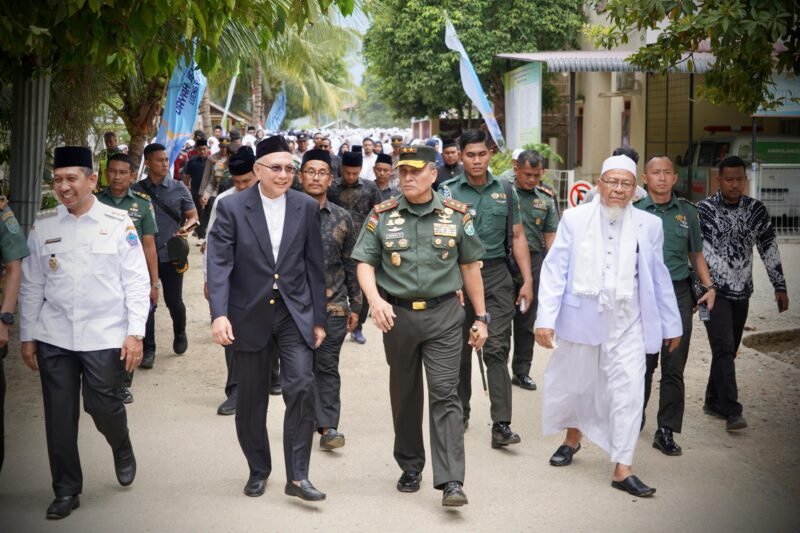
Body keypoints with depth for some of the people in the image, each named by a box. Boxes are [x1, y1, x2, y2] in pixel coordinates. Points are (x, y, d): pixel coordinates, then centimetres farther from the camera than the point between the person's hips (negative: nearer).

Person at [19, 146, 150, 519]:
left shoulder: (118, 223, -4)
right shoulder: (42, 225, 3)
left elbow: (136, 281, -4)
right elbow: (31, 285, 8)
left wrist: (135, 333, -9)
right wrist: (27, 335, 7)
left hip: (105, 335, -2)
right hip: (54, 337, 3)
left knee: (102, 405, 1)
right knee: (59, 414, 5)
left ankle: (122, 449, 35)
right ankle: (66, 490, 20)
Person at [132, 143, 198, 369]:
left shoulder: (178, 189, 1)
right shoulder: (136, 190, 1)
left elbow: (193, 216, 6)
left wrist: (185, 228, -16)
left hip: (171, 254, 0)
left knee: (174, 301, 6)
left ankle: (180, 334, 35)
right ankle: (148, 350, 12)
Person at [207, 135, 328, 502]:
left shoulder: (306, 207, 2)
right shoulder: (232, 208, -5)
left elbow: (315, 266, 5)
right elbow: (219, 264, -11)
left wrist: (318, 318, 6)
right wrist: (219, 314, -23)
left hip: (294, 313, 1)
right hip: (250, 315, -1)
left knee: (301, 388, -13)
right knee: (251, 401, 9)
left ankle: (297, 477, -3)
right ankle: (258, 471, 29)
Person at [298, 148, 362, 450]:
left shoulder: (342, 218, 5)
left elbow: (351, 265, 10)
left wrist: (355, 306, 9)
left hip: (333, 306, 1)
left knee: (328, 368, 2)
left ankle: (328, 427, 6)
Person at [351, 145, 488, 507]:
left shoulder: (456, 215, 3)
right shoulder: (382, 216, 3)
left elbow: (469, 267, 8)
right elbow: (365, 263, 0)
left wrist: (481, 317, 8)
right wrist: (375, 300, -19)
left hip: (443, 315, -1)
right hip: (397, 314, 2)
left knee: (445, 395, -7)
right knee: (404, 395, 12)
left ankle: (451, 481, -9)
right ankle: (410, 467, 29)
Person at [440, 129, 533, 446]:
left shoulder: (505, 190, 8)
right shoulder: (448, 191, 1)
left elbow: (517, 236, 10)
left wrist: (527, 280, 4)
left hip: (496, 276, 1)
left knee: (497, 349, -6)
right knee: (460, 349, 10)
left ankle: (501, 425, -8)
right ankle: (460, 413, 26)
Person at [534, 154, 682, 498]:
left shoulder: (649, 225, 2)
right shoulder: (575, 218, -2)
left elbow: (659, 278, 9)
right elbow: (554, 270, -5)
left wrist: (671, 324, 12)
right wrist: (546, 318, -11)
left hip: (627, 324, 0)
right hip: (581, 318, 0)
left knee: (628, 392, -4)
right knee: (572, 385, 14)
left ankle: (622, 469, 4)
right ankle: (573, 437, 43)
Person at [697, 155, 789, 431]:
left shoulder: (756, 210, 4)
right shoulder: (704, 210, -7)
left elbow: (769, 249, 9)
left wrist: (780, 286, 6)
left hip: (742, 292, 4)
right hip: (714, 291, -4)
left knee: (728, 350, 11)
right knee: (724, 349, -13)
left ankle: (713, 401, 25)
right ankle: (732, 411, -15)